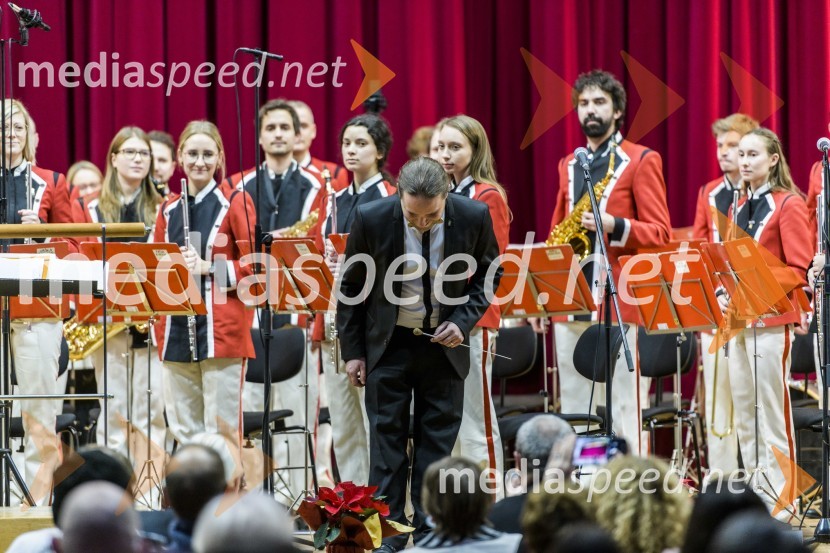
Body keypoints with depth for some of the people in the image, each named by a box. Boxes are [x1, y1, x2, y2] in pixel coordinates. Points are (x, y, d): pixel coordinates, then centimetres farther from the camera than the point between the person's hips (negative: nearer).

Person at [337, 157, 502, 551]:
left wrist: (463, 320, -12)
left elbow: (489, 275, 2)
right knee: (387, 438, 0)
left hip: (444, 342, 1)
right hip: (388, 342, -1)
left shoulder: (474, 217, -16)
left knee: (438, 441, 3)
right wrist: (352, 351, -3)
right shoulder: (371, 219, -17)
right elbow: (351, 287, -3)